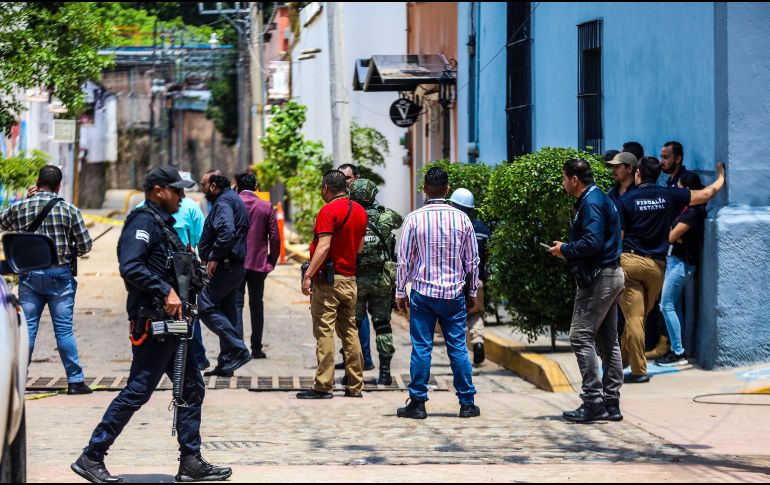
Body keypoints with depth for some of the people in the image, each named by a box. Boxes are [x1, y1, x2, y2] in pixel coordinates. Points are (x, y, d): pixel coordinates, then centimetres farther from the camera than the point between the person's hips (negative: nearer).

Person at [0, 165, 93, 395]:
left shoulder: (20, 208, -2)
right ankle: (75, 381, 4)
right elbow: (85, 245, -4)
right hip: (60, 275, -2)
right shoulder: (69, 210, -7)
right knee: (64, 330, 3)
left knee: (26, 329, 6)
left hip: (29, 276, 2)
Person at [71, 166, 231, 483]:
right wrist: (166, 292, -25)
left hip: (170, 323, 10)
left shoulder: (163, 224, 20)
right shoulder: (144, 221, -12)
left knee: (192, 388, 11)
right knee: (137, 392, -8)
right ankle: (91, 458, -3)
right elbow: (130, 267, -25)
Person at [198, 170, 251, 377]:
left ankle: (239, 350, -14)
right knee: (226, 311, 12)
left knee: (206, 307, -10)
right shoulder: (232, 199, 21)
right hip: (237, 266, 11)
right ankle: (227, 363, 14)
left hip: (225, 266, -11)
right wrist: (210, 256, 19)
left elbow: (226, 231, -29)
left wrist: (214, 258, -22)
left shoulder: (223, 202, -13)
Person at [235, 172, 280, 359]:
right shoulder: (266, 207, 0)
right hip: (259, 263, 1)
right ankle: (256, 348, 9)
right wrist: (272, 261, 10)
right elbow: (275, 237, -1)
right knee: (256, 305, 9)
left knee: (236, 304, 2)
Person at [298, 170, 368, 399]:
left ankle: (323, 386, -7)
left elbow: (324, 246, -21)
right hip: (350, 279, 8)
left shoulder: (329, 211, -13)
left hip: (328, 278, -8)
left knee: (324, 331, -6)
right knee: (350, 331, 11)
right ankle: (354, 386, 12)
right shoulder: (360, 211, 12)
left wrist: (308, 274, -22)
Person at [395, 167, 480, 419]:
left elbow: (404, 259, -3)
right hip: (454, 294, 2)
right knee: (458, 348, 5)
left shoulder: (414, 219, -6)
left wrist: (400, 292, 7)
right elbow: (472, 260, 6)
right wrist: (473, 291, 17)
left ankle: (418, 403, 4)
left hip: (423, 293, -2)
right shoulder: (462, 219, 0)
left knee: (421, 348, 2)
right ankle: (467, 403, 7)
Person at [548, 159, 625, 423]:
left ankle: (593, 403, -12)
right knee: (607, 340, 11)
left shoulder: (591, 203, -15)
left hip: (598, 278, -11)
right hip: (611, 275, 11)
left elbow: (592, 242, -24)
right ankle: (611, 403, 13)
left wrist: (565, 249, -10)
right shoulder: (600, 199, 18)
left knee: (581, 336, -10)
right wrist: (569, 250, 14)